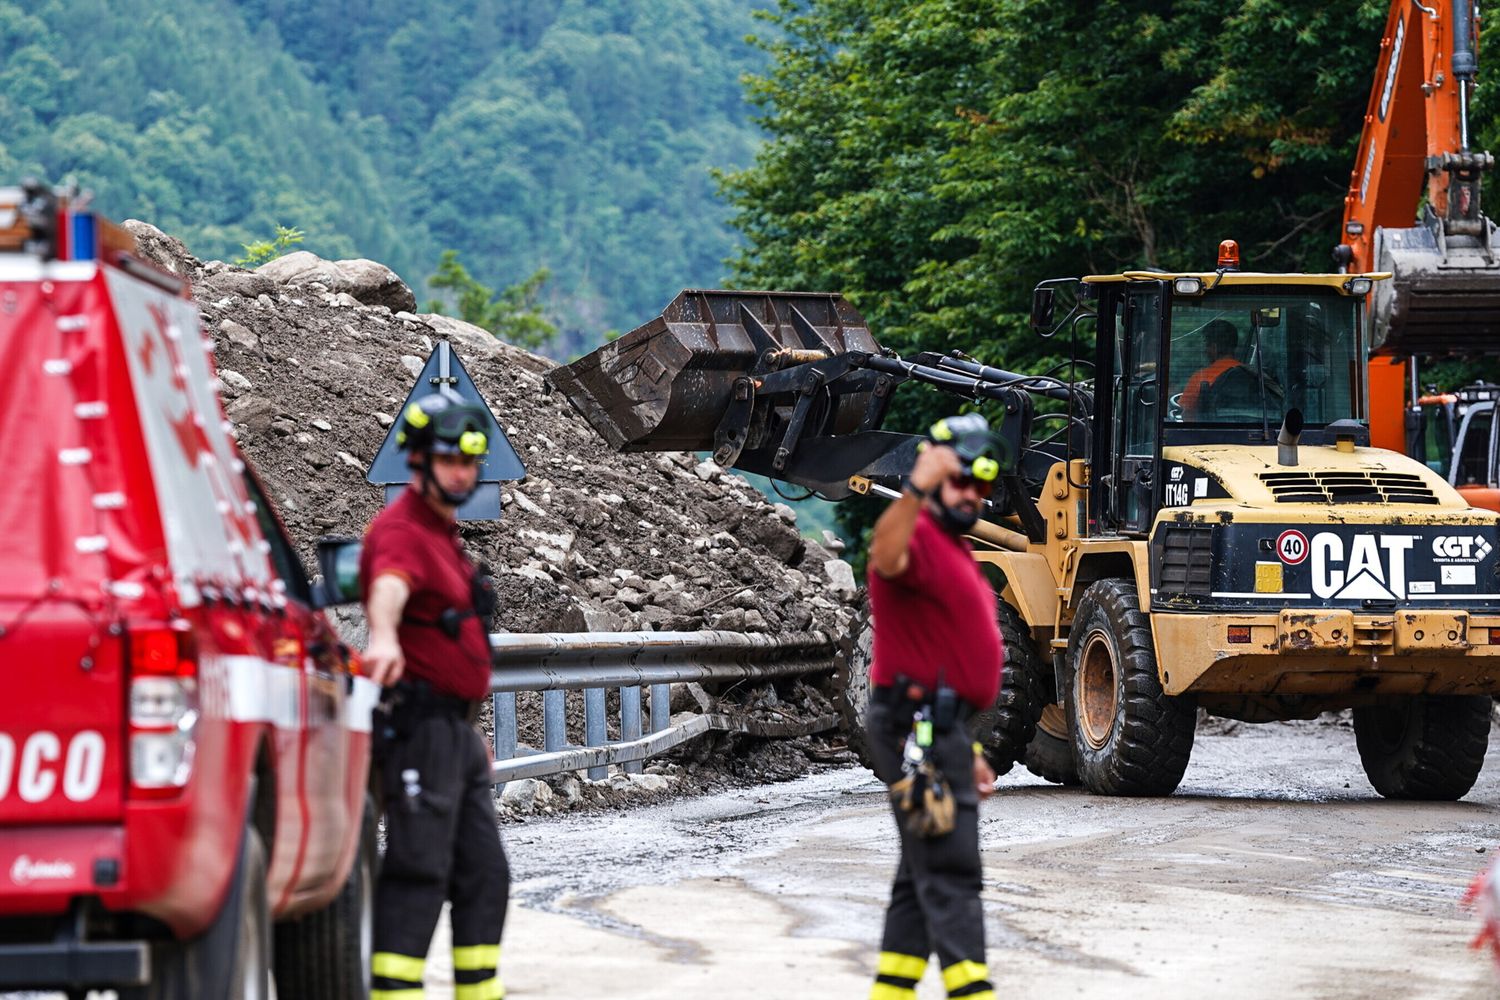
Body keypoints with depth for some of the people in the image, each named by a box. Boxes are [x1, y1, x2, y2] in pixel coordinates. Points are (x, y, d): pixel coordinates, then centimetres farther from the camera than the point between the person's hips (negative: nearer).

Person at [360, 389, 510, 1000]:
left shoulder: (443, 531, 20)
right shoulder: (401, 530, -13)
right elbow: (389, 589, -38)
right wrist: (384, 639, -60)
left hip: (455, 730, 10)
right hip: (421, 725, -10)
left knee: (484, 875, 13)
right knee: (418, 874, -13)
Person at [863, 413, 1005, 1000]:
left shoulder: (954, 553, 22)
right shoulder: (916, 538, -11)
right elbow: (886, 558, -38)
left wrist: (967, 748, 26)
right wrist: (916, 491, -55)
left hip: (941, 730, 11)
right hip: (919, 729, -11)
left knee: (925, 876, 13)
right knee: (950, 875, -15)